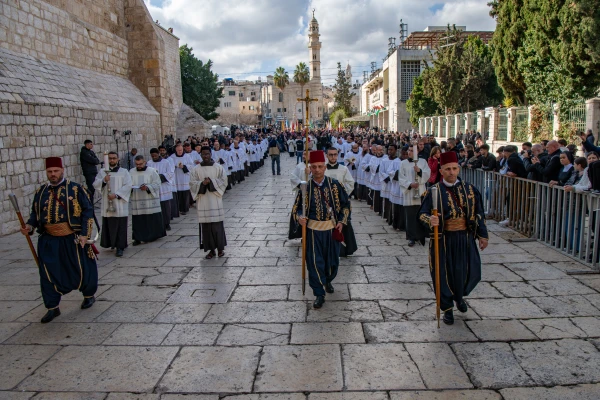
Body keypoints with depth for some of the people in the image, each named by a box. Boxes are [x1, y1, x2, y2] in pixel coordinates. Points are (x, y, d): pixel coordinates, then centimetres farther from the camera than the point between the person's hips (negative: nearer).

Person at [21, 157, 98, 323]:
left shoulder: (75, 189, -6)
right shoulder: (41, 191, 8)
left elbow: (88, 211, -6)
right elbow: (35, 213, 17)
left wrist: (84, 234, -11)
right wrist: (29, 226, -4)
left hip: (72, 239, -3)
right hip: (48, 241, 4)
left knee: (81, 270, 7)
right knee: (48, 274, 3)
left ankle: (89, 296, 33)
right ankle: (52, 308, 17)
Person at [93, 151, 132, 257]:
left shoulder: (124, 172, 3)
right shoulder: (102, 172, 11)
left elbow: (128, 186, -7)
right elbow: (95, 185, 3)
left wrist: (116, 195, -16)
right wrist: (103, 180, -16)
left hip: (120, 205, -3)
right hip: (107, 204, 3)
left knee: (120, 227, -4)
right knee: (108, 225, 7)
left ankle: (120, 247, 0)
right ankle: (112, 243, 24)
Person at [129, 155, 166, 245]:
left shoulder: (152, 171, 0)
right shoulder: (131, 172, 9)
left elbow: (157, 184, -4)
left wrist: (147, 187, -19)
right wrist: (130, 188, -12)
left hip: (150, 201, -2)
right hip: (137, 201, 2)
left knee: (153, 220, 2)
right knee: (138, 221, 0)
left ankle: (154, 236, 16)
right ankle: (138, 238, 6)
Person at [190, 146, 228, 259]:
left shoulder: (218, 167, 4)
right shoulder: (196, 169, 5)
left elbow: (223, 181, 0)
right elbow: (192, 183, 1)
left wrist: (211, 181, -13)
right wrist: (202, 183, -16)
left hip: (215, 200, -1)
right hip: (202, 201, 1)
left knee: (217, 224, 0)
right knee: (206, 226, 2)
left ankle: (220, 248, 13)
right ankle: (211, 249, 12)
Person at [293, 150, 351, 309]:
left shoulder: (335, 185, -5)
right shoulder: (305, 187, -6)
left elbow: (345, 204, 5)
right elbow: (297, 207, 2)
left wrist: (342, 221, -5)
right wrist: (299, 217, -18)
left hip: (332, 229, 1)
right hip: (313, 230, -1)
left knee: (332, 259, 15)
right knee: (315, 262, -1)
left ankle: (328, 281, 45)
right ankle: (319, 294, 14)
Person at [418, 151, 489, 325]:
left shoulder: (470, 189, 3)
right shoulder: (433, 191, -6)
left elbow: (478, 214, 9)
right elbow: (422, 213, -8)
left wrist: (482, 235, 9)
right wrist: (430, 220, -30)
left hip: (465, 239, 3)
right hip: (443, 239, -2)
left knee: (470, 272, 8)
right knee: (444, 274, 5)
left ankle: (459, 296, 41)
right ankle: (447, 308, 26)